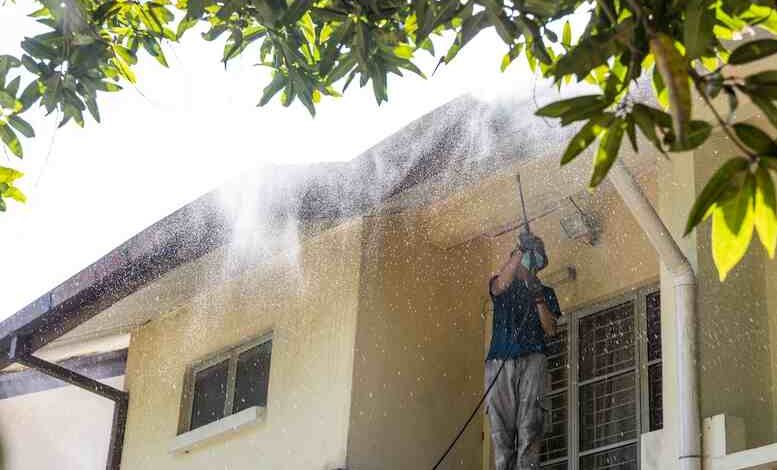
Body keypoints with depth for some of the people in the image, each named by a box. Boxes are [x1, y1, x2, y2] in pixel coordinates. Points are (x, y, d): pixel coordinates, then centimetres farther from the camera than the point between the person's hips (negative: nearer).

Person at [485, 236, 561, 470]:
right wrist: (521, 252, -15)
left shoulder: (546, 292, 23)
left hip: (532, 360, 0)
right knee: (500, 425, -10)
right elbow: (501, 285, -7)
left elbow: (551, 330, 11)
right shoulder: (502, 285, 20)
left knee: (529, 425, -15)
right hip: (499, 361, 0)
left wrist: (539, 299, -4)